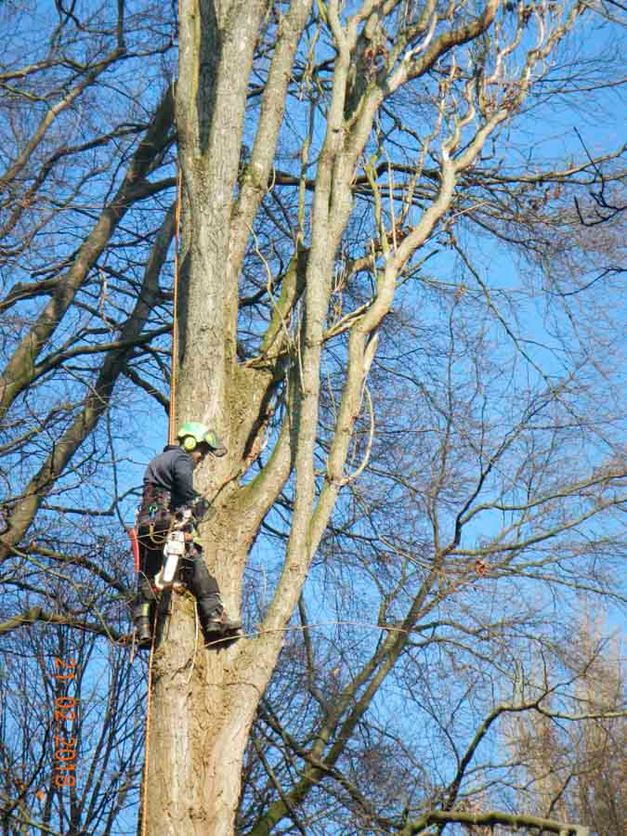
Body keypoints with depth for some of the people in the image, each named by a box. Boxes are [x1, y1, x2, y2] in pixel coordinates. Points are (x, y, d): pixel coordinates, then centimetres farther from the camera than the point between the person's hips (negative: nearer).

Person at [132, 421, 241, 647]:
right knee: (198, 571, -9)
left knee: (146, 579, 7)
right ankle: (214, 619, -17)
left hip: (145, 526, 8)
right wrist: (198, 505, -11)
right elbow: (184, 480, -19)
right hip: (169, 522, -8)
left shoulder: (156, 461, 31)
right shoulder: (181, 458, 2)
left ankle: (143, 628, -1)